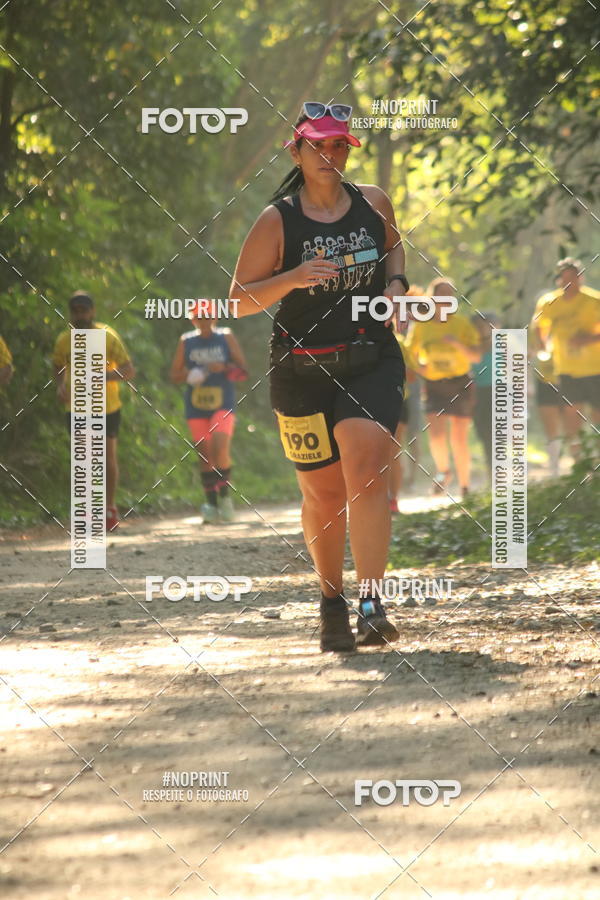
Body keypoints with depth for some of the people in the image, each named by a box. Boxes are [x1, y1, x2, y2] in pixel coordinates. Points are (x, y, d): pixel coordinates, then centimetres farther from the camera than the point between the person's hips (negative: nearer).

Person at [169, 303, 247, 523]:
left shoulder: (226, 338, 6)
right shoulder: (186, 342, 10)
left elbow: (242, 371, 5)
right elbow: (174, 375, 12)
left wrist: (224, 367, -15)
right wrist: (189, 375, -10)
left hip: (223, 405, -2)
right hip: (196, 407, 2)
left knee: (220, 447, -21)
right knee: (204, 455, 1)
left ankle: (225, 495, -7)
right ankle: (211, 503, 7)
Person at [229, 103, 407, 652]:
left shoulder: (373, 203, 5)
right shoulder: (277, 222, -5)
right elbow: (239, 300, -4)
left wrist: (396, 282, 6)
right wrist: (292, 278, -20)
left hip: (372, 362, 1)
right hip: (302, 370, -1)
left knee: (367, 470, -21)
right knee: (324, 494, 6)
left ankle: (372, 608, -27)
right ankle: (332, 599, 32)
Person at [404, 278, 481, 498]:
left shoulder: (461, 324, 0)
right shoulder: (420, 326, 3)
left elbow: (476, 356, -6)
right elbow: (409, 353, 15)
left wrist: (457, 344, -23)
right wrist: (418, 367, -7)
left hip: (460, 384, -1)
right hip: (434, 386, 1)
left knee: (459, 439, -1)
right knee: (436, 433, -17)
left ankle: (464, 486, 13)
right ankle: (443, 471, 12)